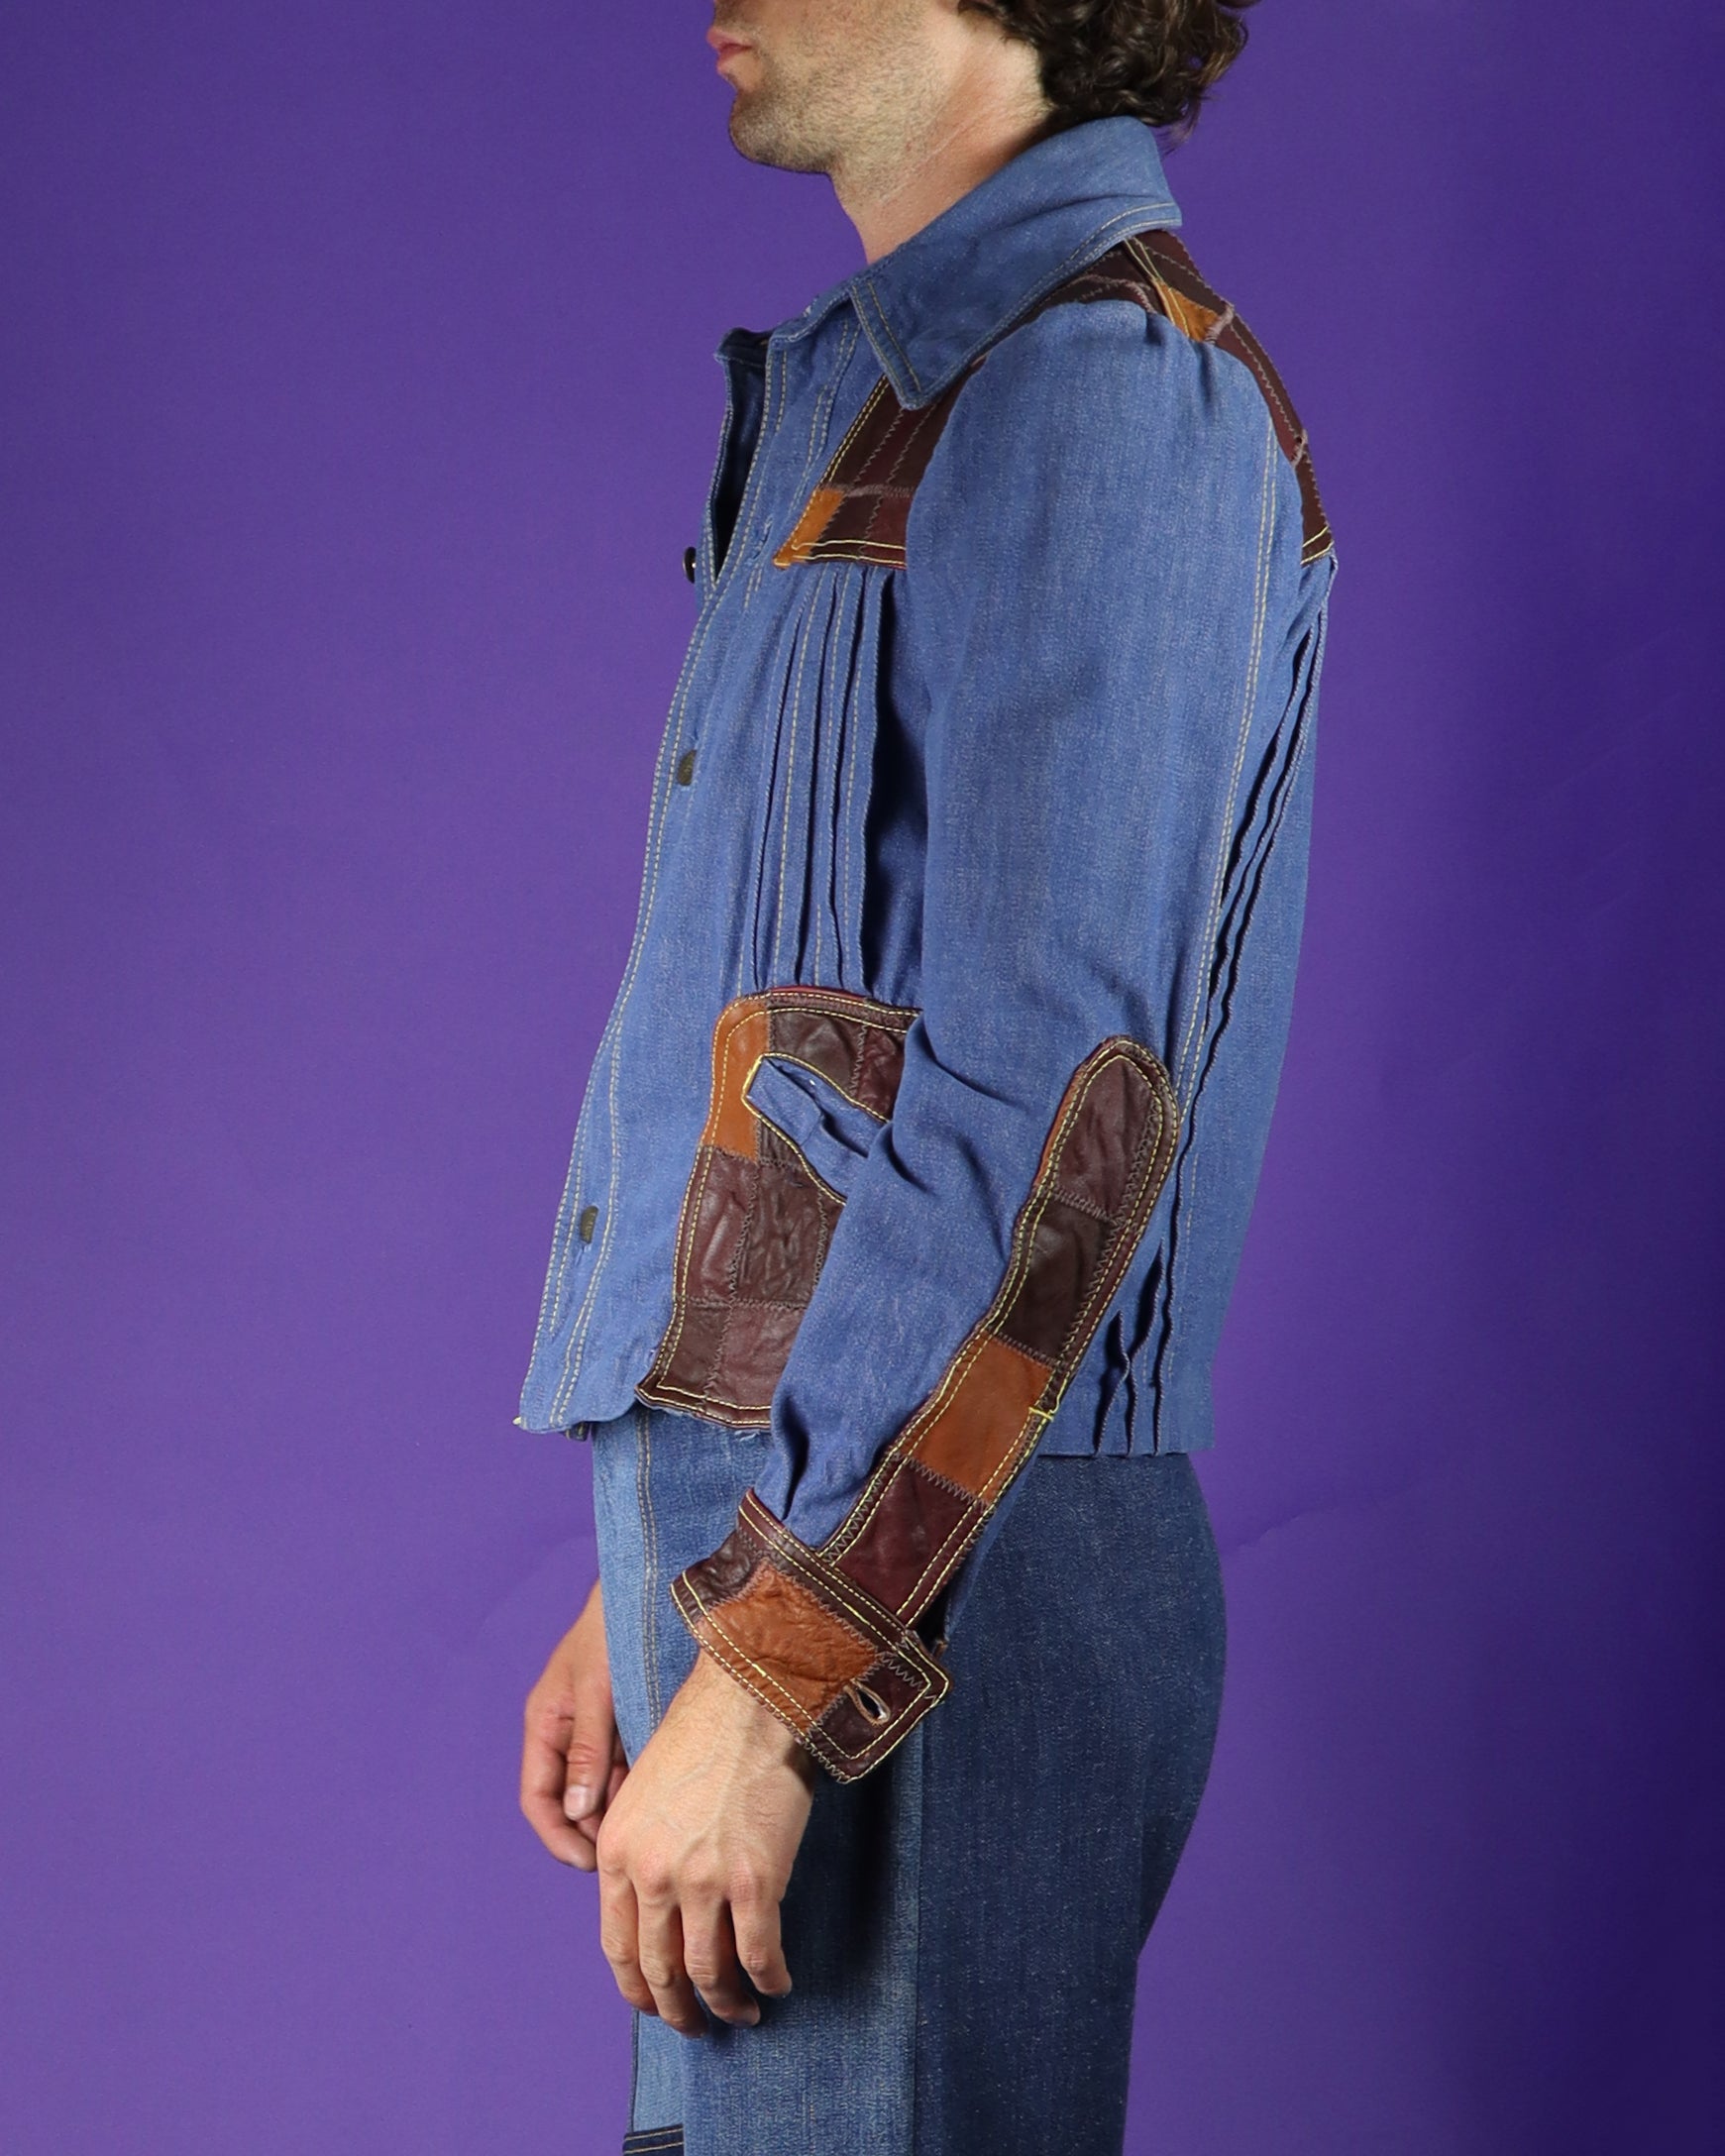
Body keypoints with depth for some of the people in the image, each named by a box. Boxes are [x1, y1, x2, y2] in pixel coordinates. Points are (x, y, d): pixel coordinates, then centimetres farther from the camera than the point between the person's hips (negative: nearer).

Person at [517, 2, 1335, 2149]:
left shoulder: (1114, 387, -12)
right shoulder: (891, 410, 20)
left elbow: (1057, 1104, -21)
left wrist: (762, 1672, -22)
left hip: (908, 1588, -9)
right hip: (782, 1540, 9)